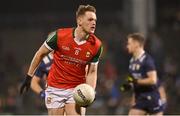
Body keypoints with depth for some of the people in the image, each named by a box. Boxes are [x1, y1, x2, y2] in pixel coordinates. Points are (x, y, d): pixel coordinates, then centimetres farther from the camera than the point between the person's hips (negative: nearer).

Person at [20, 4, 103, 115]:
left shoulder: (96, 45, -8)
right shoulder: (59, 35, -14)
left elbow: (92, 72, 2)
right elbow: (40, 54, 2)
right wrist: (29, 77, 6)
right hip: (55, 88, -1)